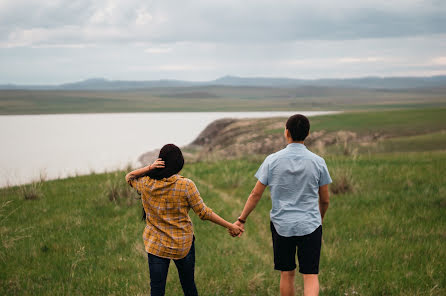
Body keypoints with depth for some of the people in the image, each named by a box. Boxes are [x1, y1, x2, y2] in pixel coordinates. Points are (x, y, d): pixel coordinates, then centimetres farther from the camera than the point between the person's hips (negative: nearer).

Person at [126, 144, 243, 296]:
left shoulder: (145, 184, -9)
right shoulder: (185, 185, -15)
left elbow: (129, 177, 14)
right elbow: (203, 212, -10)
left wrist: (149, 168, -6)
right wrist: (230, 226, 1)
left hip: (156, 245, 1)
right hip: (183, 245, -1)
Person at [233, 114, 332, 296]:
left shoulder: (272, 160, -5)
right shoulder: (317, 162, -3)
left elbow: (256, 194, -2)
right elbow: (325, 200, 5)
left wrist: (241, 220, 9)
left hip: (281, 225, 1)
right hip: (310, 226, -1)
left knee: (287, 274, 14)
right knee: (310, 275, -1)